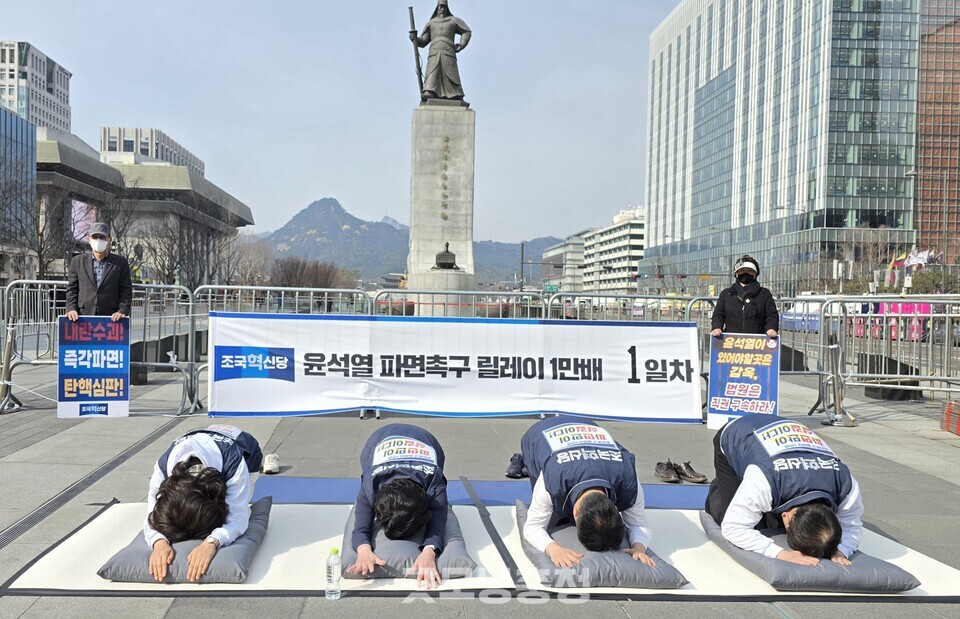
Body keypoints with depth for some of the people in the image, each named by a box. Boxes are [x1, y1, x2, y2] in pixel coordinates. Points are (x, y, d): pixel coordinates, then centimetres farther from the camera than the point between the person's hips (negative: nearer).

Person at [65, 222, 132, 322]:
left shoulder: (121, 263, 9)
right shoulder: (77, 261, 13)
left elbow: (126, 290, 5)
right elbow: (72, 289, 12)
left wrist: (123, 310, -9)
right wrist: (71, 309, -3)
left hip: (111, 318, -1)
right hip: (84, 316, 1)